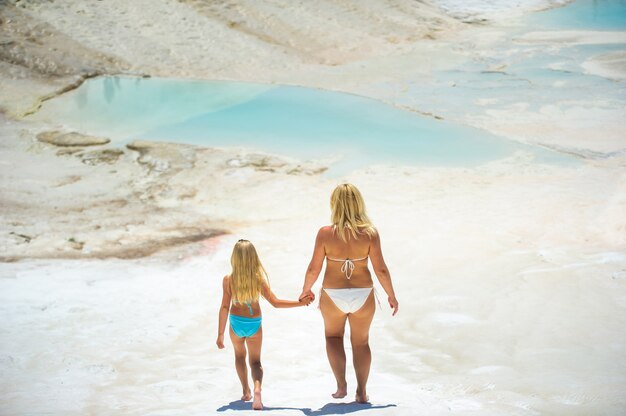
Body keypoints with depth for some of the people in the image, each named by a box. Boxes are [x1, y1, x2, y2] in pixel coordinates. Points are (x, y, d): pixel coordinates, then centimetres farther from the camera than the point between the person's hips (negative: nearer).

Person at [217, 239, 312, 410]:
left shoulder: (228, 279, -18)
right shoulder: (259, 279, -18)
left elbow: (224, 307, -18)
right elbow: (275, 302, -19)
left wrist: (220, 334, -13)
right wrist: (301, 302, -12)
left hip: (236, 323, 0)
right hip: (254, 324, 0)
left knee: (240, 355, 27)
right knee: (255, 361, 11)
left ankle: (246, 391, 32)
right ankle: (257, 389, -18)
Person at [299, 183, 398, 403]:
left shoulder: (325, 233, -14)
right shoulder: (370, 233, -13)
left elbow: (313, 269, -8)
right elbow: (381, 269, -9)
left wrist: (306, 290, 11)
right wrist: (391, 295, 5)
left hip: (333, 295, -1)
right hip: (362, 295, 1)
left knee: (333, 336, 25)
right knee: (361, 342, 21)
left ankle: (341, 385, 14)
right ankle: (361, 391, 24)